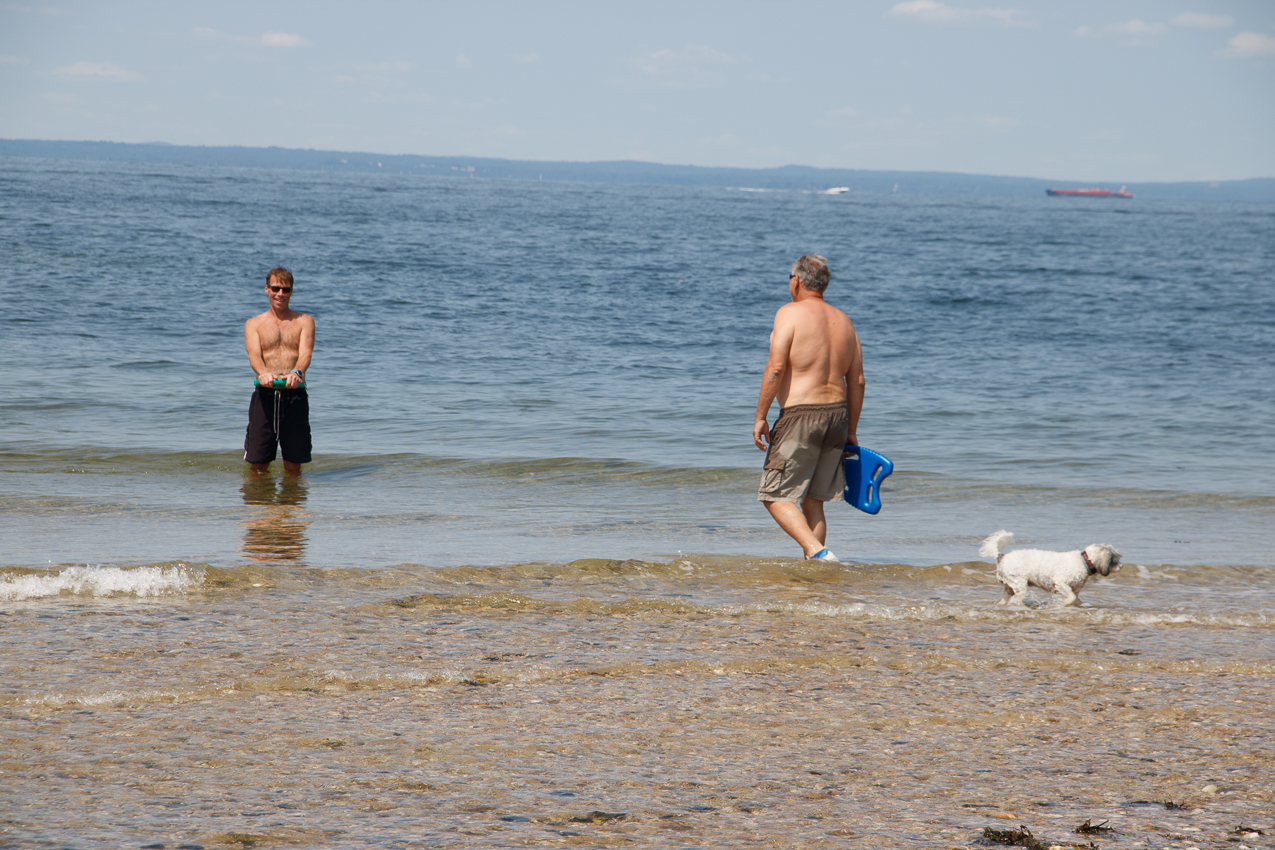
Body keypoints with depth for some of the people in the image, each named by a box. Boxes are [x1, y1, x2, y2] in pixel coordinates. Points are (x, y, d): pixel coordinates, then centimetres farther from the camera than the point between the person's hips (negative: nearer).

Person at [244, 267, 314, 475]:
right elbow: (254, 355, -6)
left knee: (293, 469, 3)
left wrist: (296, 372, -30)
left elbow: (306, 353, -6)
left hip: (295, 395, 0)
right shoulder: (253, 324, 12)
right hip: (264, 395, 0)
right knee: (258, 466, 0)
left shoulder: (304, 321, 11)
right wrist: (263, 373, -31)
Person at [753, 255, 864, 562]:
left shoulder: (790, 314, -7)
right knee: (812, 502, 15)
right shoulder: (843, 321, 13)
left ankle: (818, 553, -20)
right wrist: (851, 431, 19)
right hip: (837, 412, 7)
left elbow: (776, 367, -16)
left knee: (776, 496, -2)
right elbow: (857, 381, 13)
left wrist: (760, 417, -10)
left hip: (800, 415, -7)